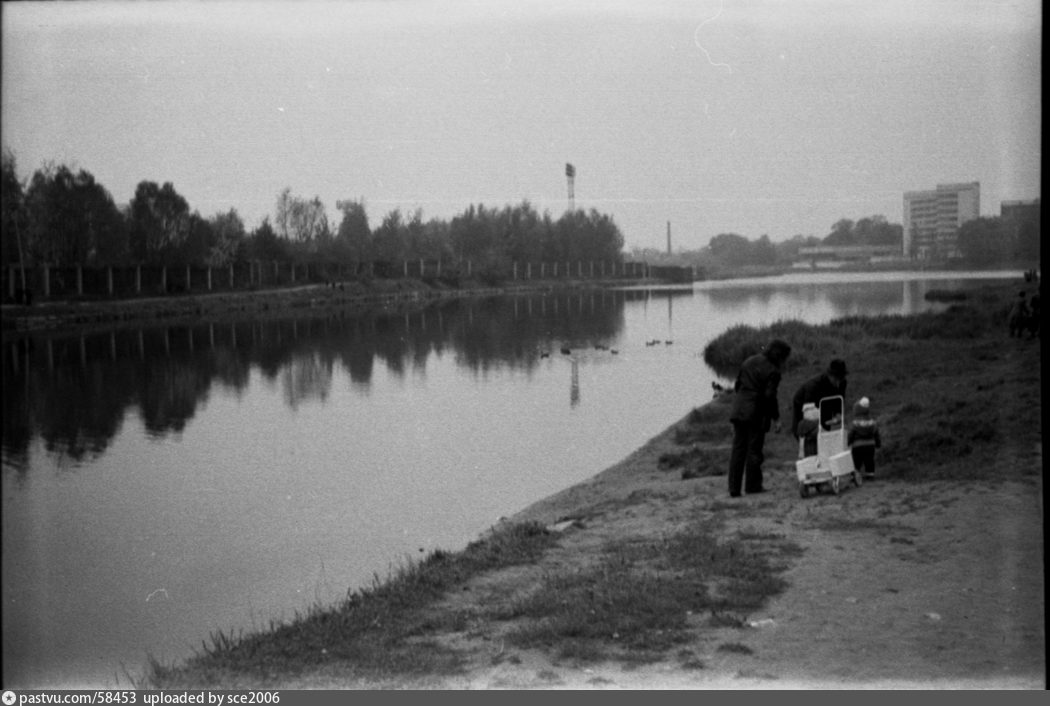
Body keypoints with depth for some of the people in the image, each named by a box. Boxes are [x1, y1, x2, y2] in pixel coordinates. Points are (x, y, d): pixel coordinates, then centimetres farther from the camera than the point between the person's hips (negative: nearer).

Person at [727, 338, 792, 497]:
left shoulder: (748, 362, 13)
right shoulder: (772, 371, -10)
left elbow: (737, 385, 16)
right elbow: (769, 396, -14)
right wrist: (775, 418, -6)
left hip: (738, 412, 6)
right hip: (756, 414, -6)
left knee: (738, 449, 8)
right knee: (754, 450, 2)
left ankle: (734, 489, 6)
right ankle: (753, 486, 6)